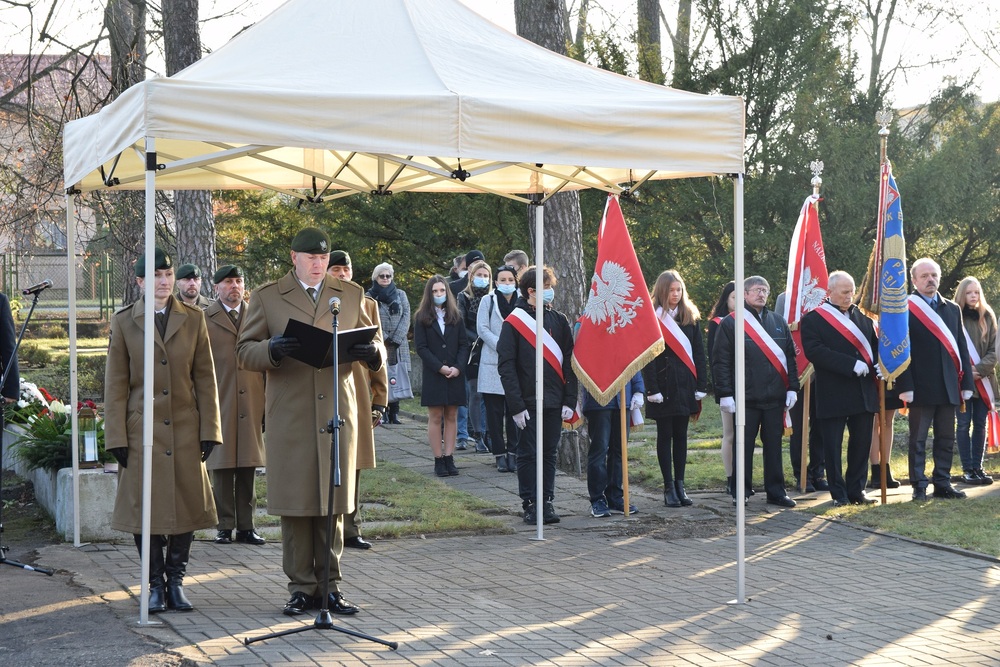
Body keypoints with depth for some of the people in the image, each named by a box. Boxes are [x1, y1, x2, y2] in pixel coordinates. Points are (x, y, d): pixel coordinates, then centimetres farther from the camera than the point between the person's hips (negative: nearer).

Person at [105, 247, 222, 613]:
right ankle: (156, 584, 11)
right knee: (145, 509, 0)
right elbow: (115, 385, 2)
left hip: (185, 431, 2)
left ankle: (176, 581, 14)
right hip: (142, 432, -1)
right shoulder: (124, 322, 3)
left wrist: (209, 430, 0)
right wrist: (117, 438, -4)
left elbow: (205, 379, 7)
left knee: (186, 506, 3)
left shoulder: (193, 319, 7)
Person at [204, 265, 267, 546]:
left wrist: (268, 404, 7)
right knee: (221, 469, 0)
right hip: (219, 405, -3)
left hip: (251, 406, 3)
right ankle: (224, 526, 6)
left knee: (248, 468, 5)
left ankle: (246, 526, 11)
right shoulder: (204, 320, 4)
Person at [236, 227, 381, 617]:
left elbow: (370, 344, 15)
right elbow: (244, 352, 3)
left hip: (337, 411, 2)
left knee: (333, 505, 4)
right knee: (295, 505, 0)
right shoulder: (266, 297, 7)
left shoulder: (351, 295, 14)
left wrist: (372, 354, -9)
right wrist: (272, 350, -19)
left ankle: (330, 587, 11)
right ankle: (301, 588, 7)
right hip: (289, 416, -2)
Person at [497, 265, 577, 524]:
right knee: (528, 454, 2)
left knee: (549, 453, 8)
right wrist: (516, 405, -11)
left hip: (554, 403, 3)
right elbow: (506, 365, -5)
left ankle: (547, 502, 14)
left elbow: (569, 362, 9)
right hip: (528, 403, -3)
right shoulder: (514, 323, -3)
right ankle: (530, 504, 8)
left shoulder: (559, 320, 9)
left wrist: (569, 401, 1)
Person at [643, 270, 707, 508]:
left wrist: (701, 386, 1)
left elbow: (698, 353, 8)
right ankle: (669, 487, 5)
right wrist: (652, 388, -14)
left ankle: (680, 484, 13)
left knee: (681, 435, 8)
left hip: (685, 385, 4)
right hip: (664, 386, -4)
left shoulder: (690, 317, 9)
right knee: (665, 435, 2)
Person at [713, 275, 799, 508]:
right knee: (743, 445, 3)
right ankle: (741, 492, 11)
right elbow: (720, 361, -4)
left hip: (774, 397, 4)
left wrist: (792, 388, 6)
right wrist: (725, 393, -10)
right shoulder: (730, 324, -1)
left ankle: (776, 491, 14)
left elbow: (790, 356, 15)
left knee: (774, 445, 8)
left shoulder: (778, 322, 12)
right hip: (746, 398, -4)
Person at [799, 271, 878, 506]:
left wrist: (876, 364, -6)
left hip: (864, 392, 5)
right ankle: (839, 493, 8)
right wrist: (851, 365, -21)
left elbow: (874, 344, 18)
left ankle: (857, 490, 18)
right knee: (833, 446, 0)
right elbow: (814, 350, -16)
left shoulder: (862, 317, 15)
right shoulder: (813, 319, -4)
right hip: (833, 395, -5)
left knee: (862, 443, 8)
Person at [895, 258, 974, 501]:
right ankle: (919, 486, 7)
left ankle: (942, 484, 16)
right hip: (921, 388, -5)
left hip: (948, 388, 5)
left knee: (946, 439, 9)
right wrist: (905, 386, -14)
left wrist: (966, 382, 8)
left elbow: (961, 348, 14)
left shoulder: (952, 309, 14)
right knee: (918, 439, 2)